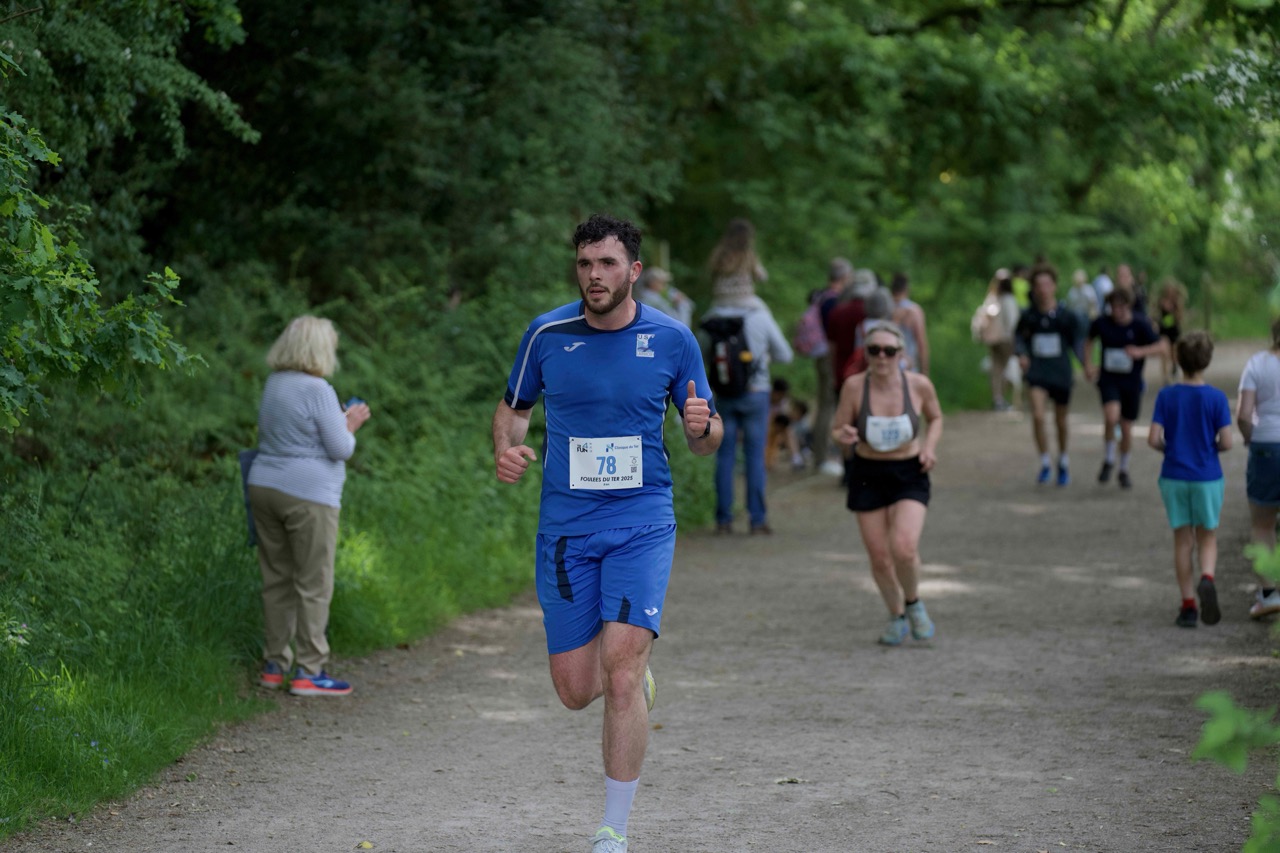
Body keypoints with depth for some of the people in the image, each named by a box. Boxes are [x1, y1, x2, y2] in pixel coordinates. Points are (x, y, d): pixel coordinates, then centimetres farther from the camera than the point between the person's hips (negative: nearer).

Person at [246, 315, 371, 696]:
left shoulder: (273, 385, 10)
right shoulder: (317, 391, -14)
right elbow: (340, 449, -12)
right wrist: (350, 425, 8)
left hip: (265, 487, 8)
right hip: (307, 494, -8)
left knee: (276, 579, 13)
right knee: (313, 584, -1)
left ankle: (274, 665, 17)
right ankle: (309, 671, -1)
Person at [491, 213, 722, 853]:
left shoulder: (671, 338, -1)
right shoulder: (546, 334, 0)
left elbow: (705, 441, 8)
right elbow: (514, 407, 16)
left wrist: (703, 426, -16)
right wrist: (506, 451, -6)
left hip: (642, 521, -2)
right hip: (565, 527, 2)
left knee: (620, 670, -17)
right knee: (574, 690, 3)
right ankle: (637, 669, 41)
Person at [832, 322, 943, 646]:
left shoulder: (919, 385, -10)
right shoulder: (854, 386, -12)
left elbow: (935, 418, 11)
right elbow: (837, 431, -3)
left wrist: (930, 446, -7)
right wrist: (844, 436, -26)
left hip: (909, 475, -1)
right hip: (868, 476, 1)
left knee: (904, 548, -21)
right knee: (879, 558, 4)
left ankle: (913, 603, 10)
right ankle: (897, 617, 32)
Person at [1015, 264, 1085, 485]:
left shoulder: (1067, 315, -5)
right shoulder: (1028, 315, -3)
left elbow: (1077, 341, 3)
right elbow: (1019, 336, 12)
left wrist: (1085, 362, -11)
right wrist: (1021, 354, -7)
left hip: (1061, 373, 0)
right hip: (1037, 372, 0)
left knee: (1061, 421, 13)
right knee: (1038, 416, -19)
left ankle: (1063, 461, 36)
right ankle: (1044, 463, -5)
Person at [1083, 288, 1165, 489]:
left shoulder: (1140, 324, -11)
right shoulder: (1102, 323, -7)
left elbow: (1161, 346, -9)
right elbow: (1089, 341, 14)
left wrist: (1140, 352, -25)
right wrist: (1088, 364, 3)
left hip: (1131, 380, 0)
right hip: (1108, 378, 0)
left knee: (1127, 427, 8)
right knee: (1111, 416, -25)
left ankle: (1124, 470, 30)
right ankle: (1108, 461, -2)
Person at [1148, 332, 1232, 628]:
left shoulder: (1166, 396, -5)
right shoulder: (1216, 398, -9)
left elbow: (1153, 439, -10)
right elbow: (1226, 442, -12)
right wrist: (1211, 447, 10)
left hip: (1173, 478, 1)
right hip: (1207, 478, -1)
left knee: (1183, 540, 9)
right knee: (1208, 539, 11)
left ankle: (1188, 606, 8)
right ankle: (1207, 579, -19)